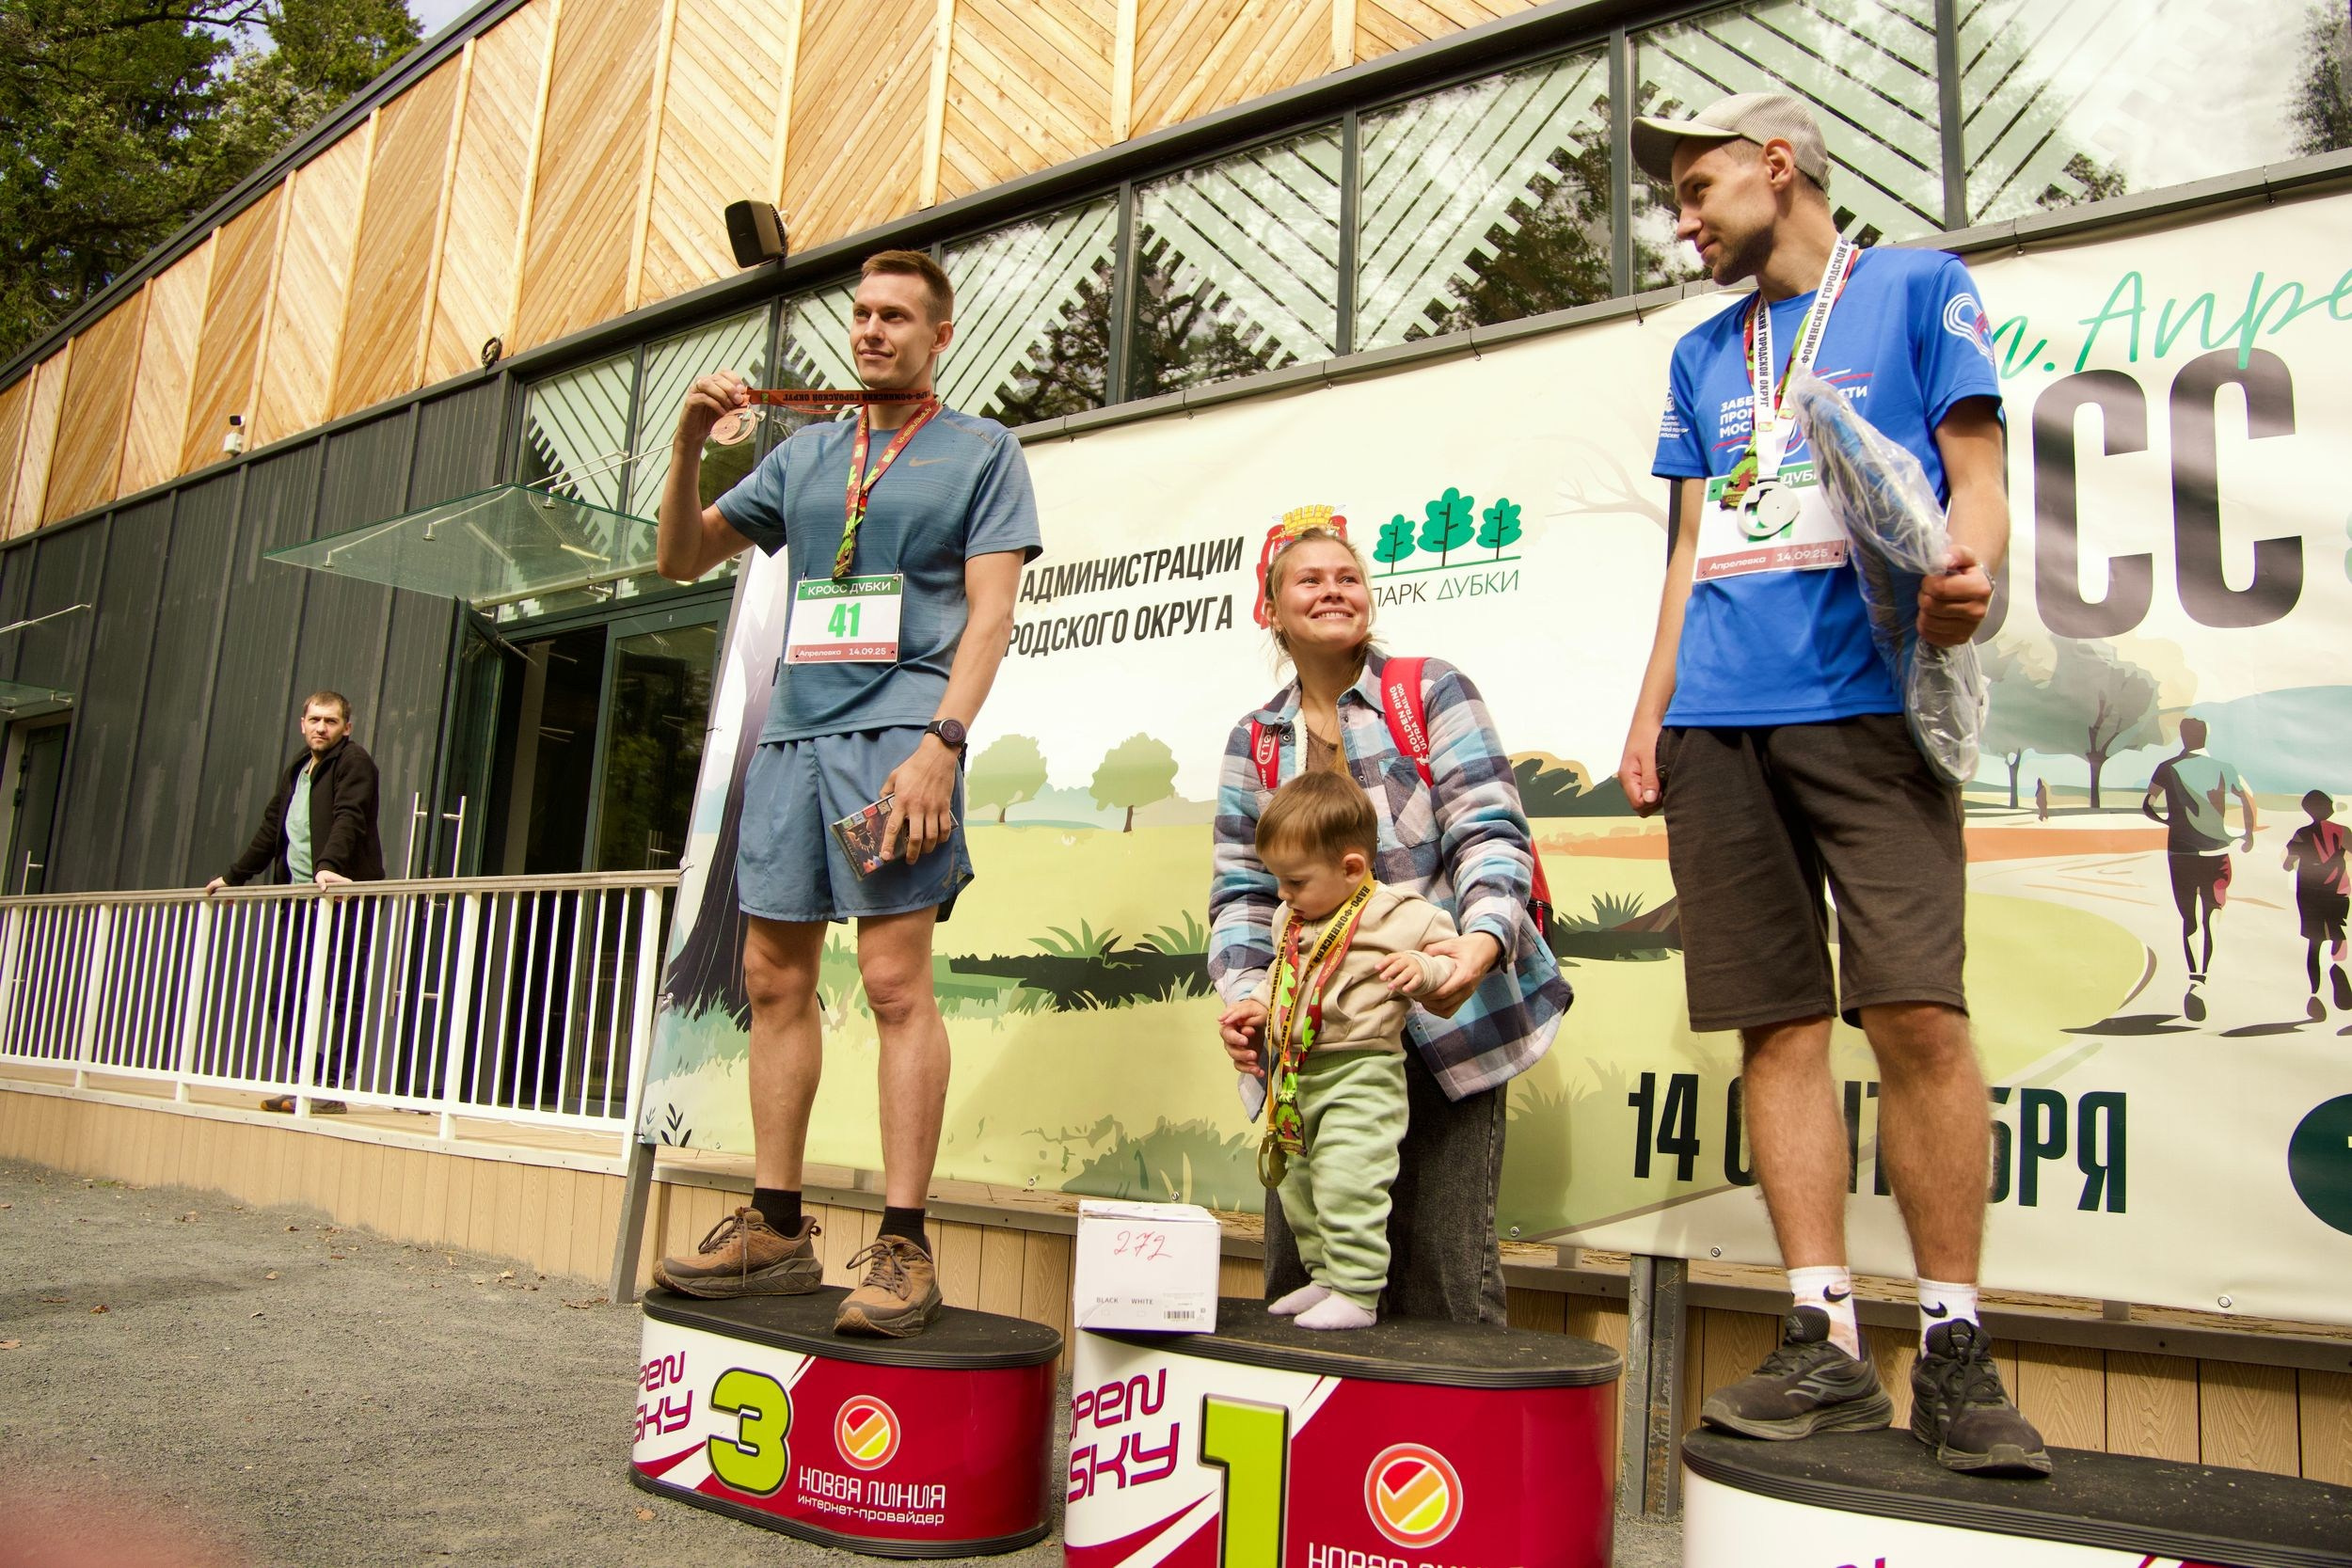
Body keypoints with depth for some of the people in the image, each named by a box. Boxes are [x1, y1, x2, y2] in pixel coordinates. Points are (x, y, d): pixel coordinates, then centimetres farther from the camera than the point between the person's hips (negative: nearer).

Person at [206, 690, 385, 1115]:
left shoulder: (354, 762, -4)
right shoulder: (296, 769, 22)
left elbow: (348, 818, -20)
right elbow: (270, 829, 29)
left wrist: (329, 865, -35)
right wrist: (233, 876, 30)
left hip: (340, 894, -9)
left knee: (341, 995, -6)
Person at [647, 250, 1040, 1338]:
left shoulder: (980, 451, 8)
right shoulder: (805, 454, 22)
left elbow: (989, 612, -3)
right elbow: (683, 560, 22)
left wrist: (941, 741, -17)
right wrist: (689, 448, 5)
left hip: (895, 729, -6)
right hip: (793, 729, 6)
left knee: (896, 981, -11)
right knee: (774, 979, 5)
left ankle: (903, 1249, -7)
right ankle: (776, 1229, 15)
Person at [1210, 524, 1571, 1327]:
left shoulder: (1433, 692, 2)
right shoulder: (1253, 741, 12)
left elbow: (1489, 833, -8)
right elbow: (1242, 888, 8)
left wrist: (1484, 939, -26)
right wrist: (1243, 992, -10)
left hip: (1447, 1017, -3)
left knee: (1447, 1273, -2)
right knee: (1299, 1264, 5)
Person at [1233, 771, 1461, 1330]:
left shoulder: (1401, 916, -11)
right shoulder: (1290, 919, 12)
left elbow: (1452, 961, -5)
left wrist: (1420, 968, -25)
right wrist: (1259, 1006, 12)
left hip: (1361, 1076, -8)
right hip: (1297, 1076, 9)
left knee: (1346, 1179, -16)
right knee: (1298, 1181, 16)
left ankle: (1356, 1294, -5)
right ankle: (1325, 1278, 31)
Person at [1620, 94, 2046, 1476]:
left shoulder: (1916, 287, 12)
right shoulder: (1704, 355, 25)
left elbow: (1975, 480, 5)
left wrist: (1969, 570, -18)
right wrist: (1650, 710, 12)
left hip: (1868, 700, -4)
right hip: (1720, 723, 5)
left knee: (1916, 1009, -13)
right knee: (1780, 1023, 0)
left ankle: (1954, 1350, 0)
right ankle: (1827, 1345, 5)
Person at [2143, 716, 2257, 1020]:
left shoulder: (2167, 768, -1)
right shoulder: (2223, 768, 0)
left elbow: (2147, 804, -5)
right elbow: (2248, 802, -1)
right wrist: (2249, 836, 13)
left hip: (2180, 853, 0)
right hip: (2216, 852, 0)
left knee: (2189, 918, 8)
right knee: (2211, 918, 6)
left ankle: (2195, 978, -4)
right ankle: (2201, 979, -10)